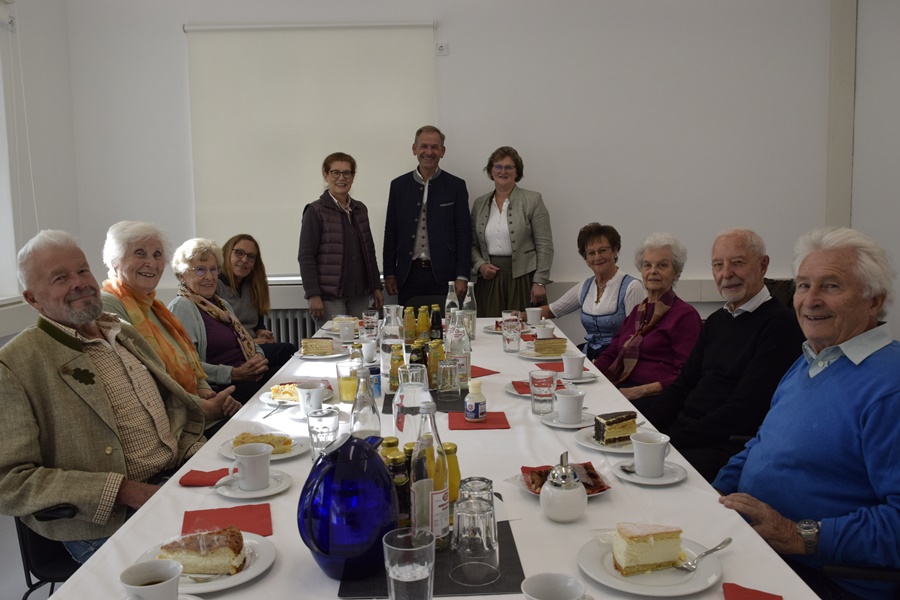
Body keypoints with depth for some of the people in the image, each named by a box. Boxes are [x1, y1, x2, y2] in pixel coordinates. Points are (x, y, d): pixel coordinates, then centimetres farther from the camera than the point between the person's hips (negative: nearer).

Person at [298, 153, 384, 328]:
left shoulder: (360, 209, 13)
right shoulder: (316, 211, -3)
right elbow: (306, 257, -7)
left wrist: (376, 287, 15)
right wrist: (313, 295, -14)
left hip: (360, 294, 5)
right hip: (329, 296, -5)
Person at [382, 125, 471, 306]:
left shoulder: (456, 186, 3)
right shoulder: (399, 185, 8)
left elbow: (464, 234, 1)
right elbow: (390, 233, 9)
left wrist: (462, 276, -6)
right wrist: (389, 274, 4)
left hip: (443, 275, -1)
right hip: (408, 275, 2)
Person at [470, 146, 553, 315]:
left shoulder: (533, 200, 2)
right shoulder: (479, 203, 13)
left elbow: (545, 245, -3)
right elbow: (473, 244, 16)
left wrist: (540, 282, -9)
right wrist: (480, 265, -2)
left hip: (523, 280, -3)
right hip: (489, 281, 3)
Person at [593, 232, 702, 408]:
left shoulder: (685, 315, -1)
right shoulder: (638, 311, 23)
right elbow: (611, 354, 20)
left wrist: (640, 391, -21)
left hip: (654, 399, -7)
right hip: (619, 389, 7)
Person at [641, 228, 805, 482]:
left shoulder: (779, 323, -9)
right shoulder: (716, 320, 17)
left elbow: (743, 409, -16)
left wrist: (674, 438, -18)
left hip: (730, 446, -7)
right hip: (684, 428, 8)